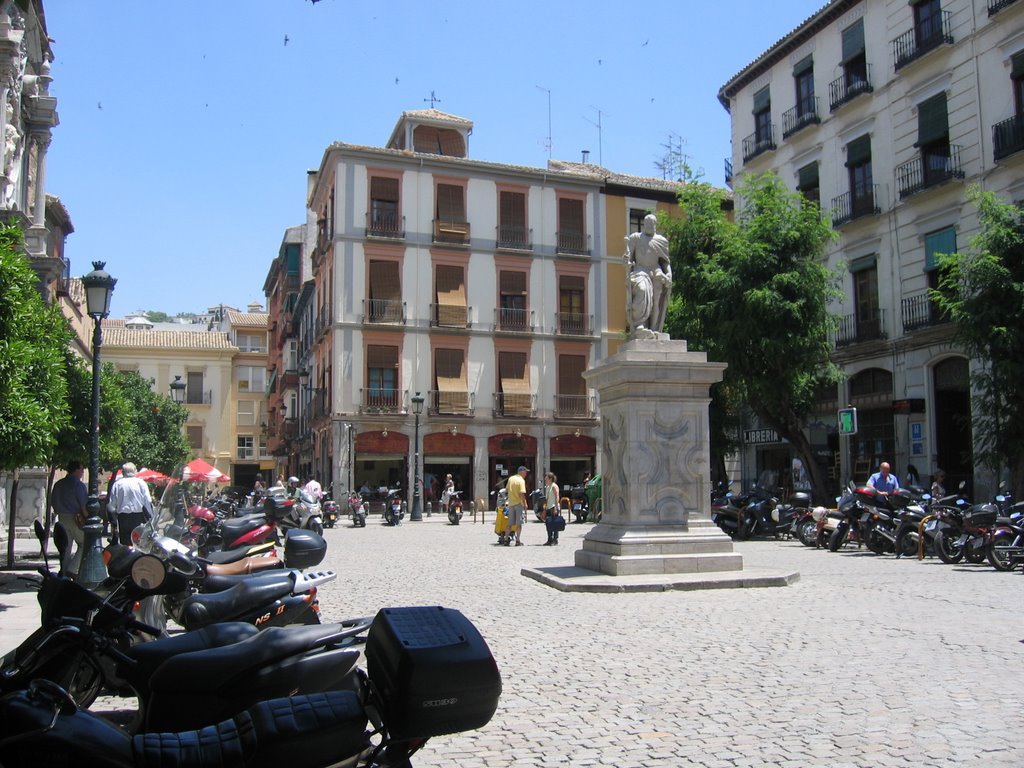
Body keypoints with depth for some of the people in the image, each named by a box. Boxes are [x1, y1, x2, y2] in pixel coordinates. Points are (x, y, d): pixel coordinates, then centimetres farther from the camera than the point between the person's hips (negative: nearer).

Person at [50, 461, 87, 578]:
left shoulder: (58, 484, 12)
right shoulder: (78, 485, -12)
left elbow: (52, 502, 18)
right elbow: (84, 505, -15)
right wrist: (88, 519, -7)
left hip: (62, 519, 8)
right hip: (76, 519, -7)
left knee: (65, 547, 11)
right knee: (84, 544, 1)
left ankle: (64, 573, 12)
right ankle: (72, 569, -9)